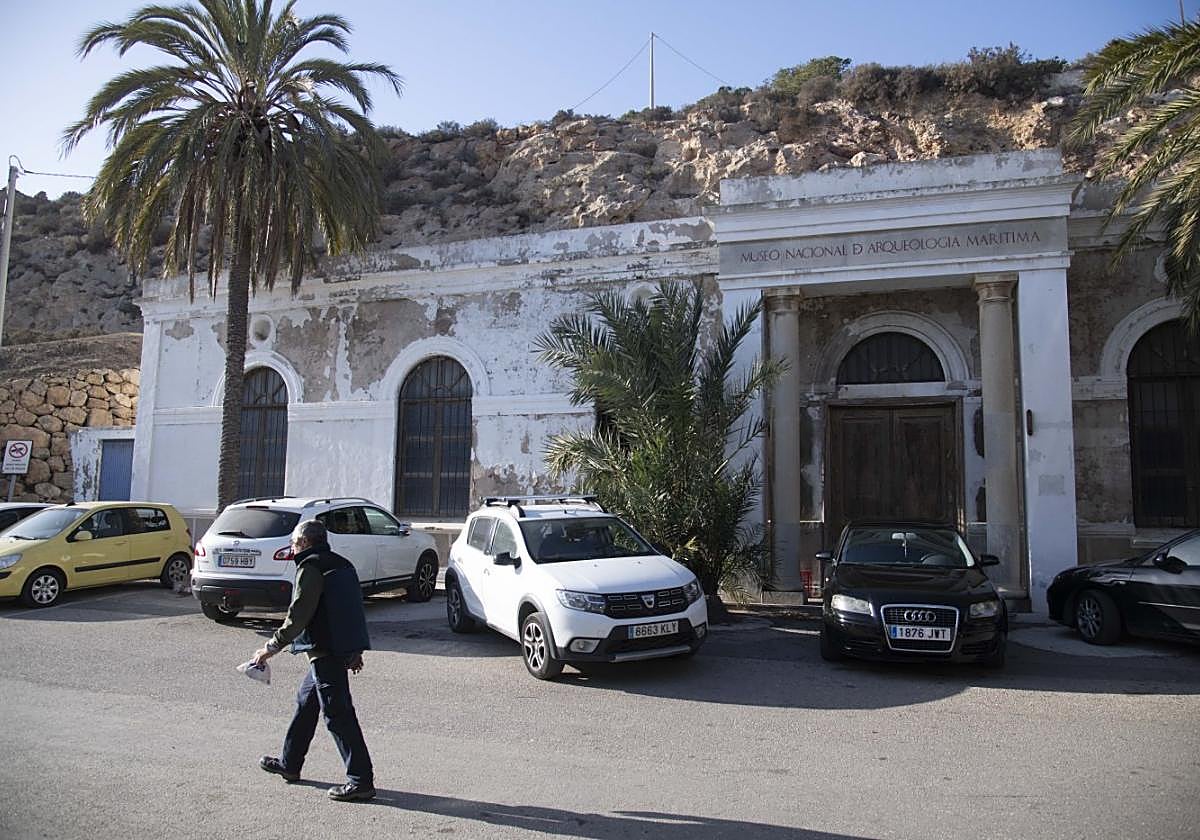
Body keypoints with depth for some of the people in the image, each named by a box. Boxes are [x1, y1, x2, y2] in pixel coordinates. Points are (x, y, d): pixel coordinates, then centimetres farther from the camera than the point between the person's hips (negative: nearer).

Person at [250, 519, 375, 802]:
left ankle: (361, 780, -5)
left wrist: (272, 647, -7)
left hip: (326, 651, -10)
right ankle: (290, 763, 37)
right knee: (306, 702, 23)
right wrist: (354, 651, 23)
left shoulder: (310, 567, -11)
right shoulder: (341, 564, 17)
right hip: (342, 647, 10)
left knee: (338, 714, -7)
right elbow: (351, 608, 19)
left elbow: (298, 616, -17)